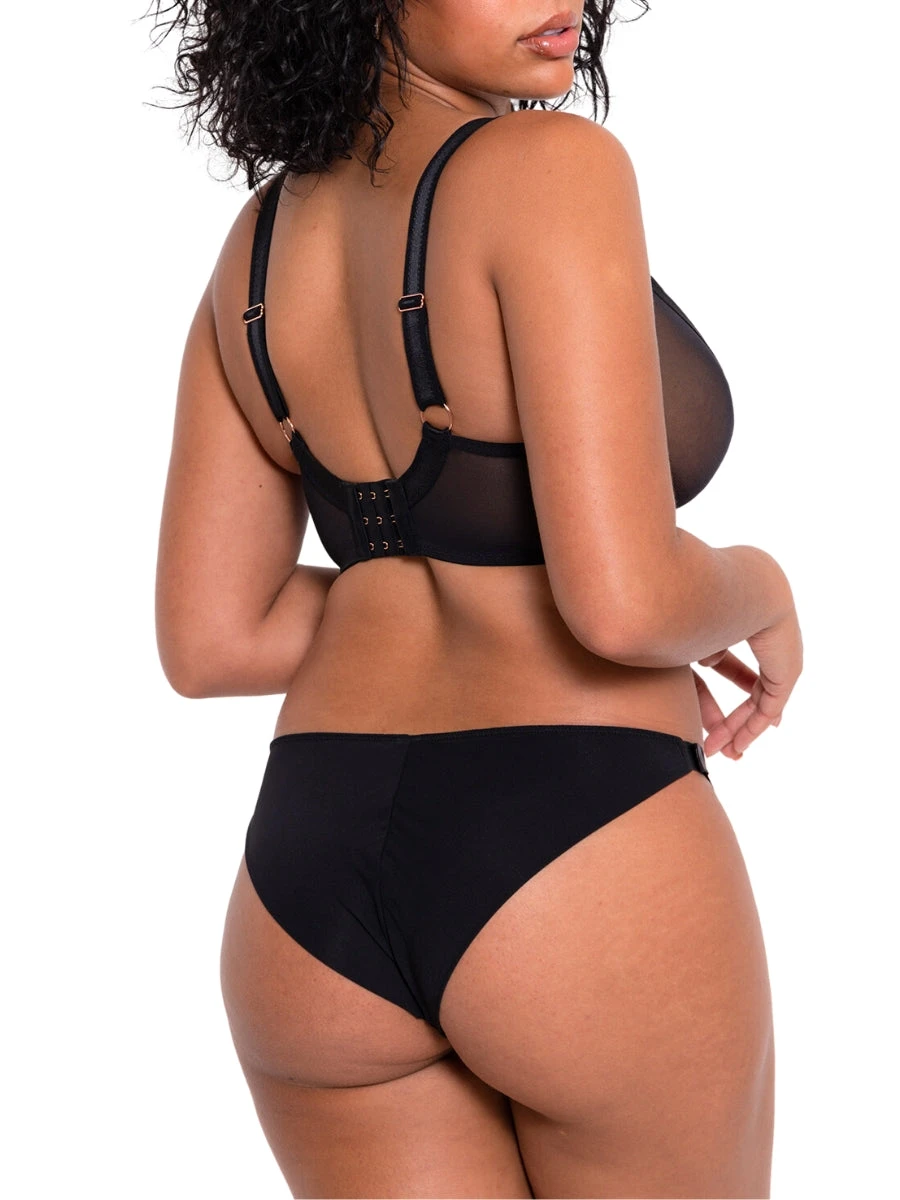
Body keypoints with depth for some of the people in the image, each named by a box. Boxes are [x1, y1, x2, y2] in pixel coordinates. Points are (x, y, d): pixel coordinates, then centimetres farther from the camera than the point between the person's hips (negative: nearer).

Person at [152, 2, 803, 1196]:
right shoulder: (550, 166, -14)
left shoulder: (261, 242, 8)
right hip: (581, 866, -6)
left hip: (313, 877, 6)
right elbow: (621, 601, -21)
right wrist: (757, 590, 1)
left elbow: (208, 639, 9)